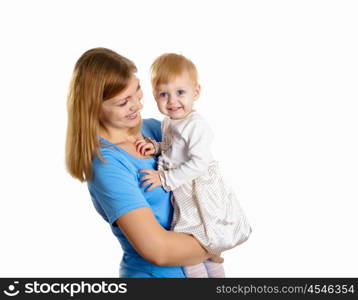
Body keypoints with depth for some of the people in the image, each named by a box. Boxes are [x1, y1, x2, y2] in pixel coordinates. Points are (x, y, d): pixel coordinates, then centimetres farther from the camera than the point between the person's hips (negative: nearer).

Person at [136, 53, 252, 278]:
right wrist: (154, 146, -1)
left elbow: (198, 163, -26)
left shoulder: (196, 125, -21)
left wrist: (164, 179, -24)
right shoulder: (169, 122, 7)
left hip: (201, 198, -9)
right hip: (183, 197, 9)